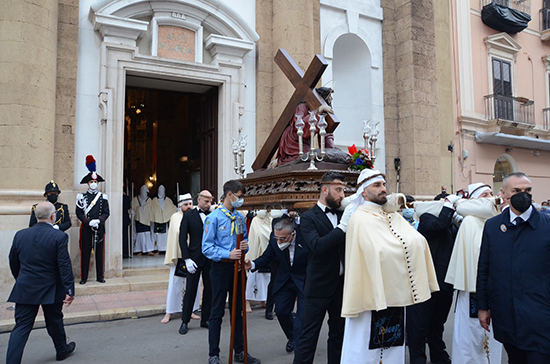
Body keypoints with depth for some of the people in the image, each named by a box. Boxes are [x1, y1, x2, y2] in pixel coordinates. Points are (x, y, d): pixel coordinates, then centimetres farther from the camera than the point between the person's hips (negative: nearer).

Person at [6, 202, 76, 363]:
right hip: (50, 290, -2)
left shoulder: (20, 235, -2)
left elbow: (13, 263, 9)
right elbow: (65, 266, -17)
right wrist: (70, 291, -12)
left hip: (25, 290, 2)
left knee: (21, 327, 8)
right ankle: (62, 350, 37)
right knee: (55, 322, 17)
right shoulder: (59, 237, -16)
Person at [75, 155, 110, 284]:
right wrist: (89, 222, -15)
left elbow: (106, 212, 4)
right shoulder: (82, 197, 4)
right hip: (86, 228, -1)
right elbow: (79, 213, -1)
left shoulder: (103, 197, 7)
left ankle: (100, 276, 14)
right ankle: (84, 277, 12)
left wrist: (98, 221, -14)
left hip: (99, 228, 1)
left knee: (99, 253, 5)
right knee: (85, 253, 2)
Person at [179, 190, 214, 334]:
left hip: (210, 259, 3)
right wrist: (187, 259, -10)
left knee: (209, 290, 9)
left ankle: (205, 319, 23)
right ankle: (185, 321, 16)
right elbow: (182, 238, -2)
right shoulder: (188, 215, 0)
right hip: (195, 259, -3)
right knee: (190, 290, 3)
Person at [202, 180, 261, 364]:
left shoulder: (240, 217, 6)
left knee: (237, 311, 15)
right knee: (217, 312, 5)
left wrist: (245, 246, -7)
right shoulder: (213, 217, -13)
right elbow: (207, 248, -15)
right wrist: (228, 254, -24)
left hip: (237, 267, 6)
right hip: (221, 268, -6)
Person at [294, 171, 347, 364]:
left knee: (338, 334, 17)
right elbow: (317, 246, -25)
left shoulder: (342, 215, 9)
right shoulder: (309, 218, -8)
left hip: (341, 284, 6)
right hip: (319, 286, -6)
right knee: (309, 336, 2)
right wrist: (342, 227, -28)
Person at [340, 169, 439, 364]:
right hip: (372, 295, -7)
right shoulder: (359, 219, -12)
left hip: (395, 295, 7)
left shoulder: (393, 216, 11)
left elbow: (419, 241, 5)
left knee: (393, 348, 15)